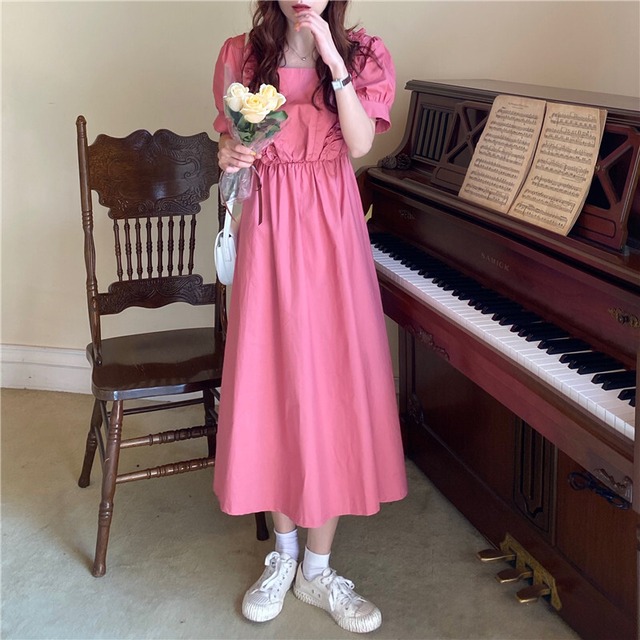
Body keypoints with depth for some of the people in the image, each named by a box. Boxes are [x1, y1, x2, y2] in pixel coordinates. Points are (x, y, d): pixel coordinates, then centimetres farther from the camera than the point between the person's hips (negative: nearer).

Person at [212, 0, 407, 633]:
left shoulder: (360, 54, 2)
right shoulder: (242, 55, 5)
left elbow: (361, 143, -12)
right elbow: (231, 138, 10)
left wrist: (333, 60, -19)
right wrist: (229, 156, -13)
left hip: (331, 230, 0)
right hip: (269, 227, 1)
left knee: (330, 384, 0)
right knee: (271, 381, 4)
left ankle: (318, 568, 15)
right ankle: (284, 551, 25)